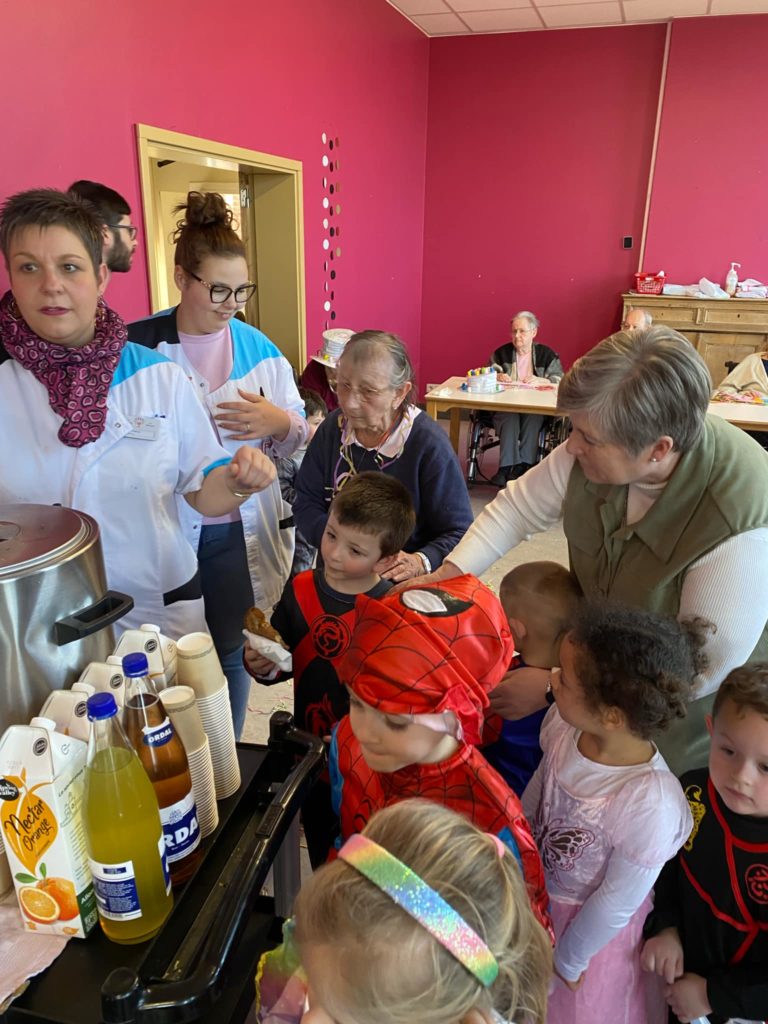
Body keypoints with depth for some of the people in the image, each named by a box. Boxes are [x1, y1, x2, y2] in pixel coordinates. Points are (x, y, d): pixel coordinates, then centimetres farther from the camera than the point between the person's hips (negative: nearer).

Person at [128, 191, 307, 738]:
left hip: (241, 531, 3)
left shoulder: (258, 348, 4)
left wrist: (279, 422, -13)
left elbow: (297, 435, 7)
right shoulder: (138, 347, -6)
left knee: (232, 651, 14)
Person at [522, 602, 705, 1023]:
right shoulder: (564, 723, -24)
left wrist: (568, 959, -6)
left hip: (589, 923, -4)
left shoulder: (649, 805, -39)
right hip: (534, 891, 4)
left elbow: (616, 904, -22)